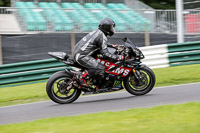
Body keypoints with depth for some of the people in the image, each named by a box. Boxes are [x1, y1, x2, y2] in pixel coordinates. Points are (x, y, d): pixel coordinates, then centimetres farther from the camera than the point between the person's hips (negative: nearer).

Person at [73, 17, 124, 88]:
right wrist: (117, 57, -10)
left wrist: (112, 45, 35)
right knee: (101, 69, -18)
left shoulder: (97, 32, 15)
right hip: (82, 56, -10)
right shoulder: (102, 36, -13)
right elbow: (105, 53, -15)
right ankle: (82, 77, -12)